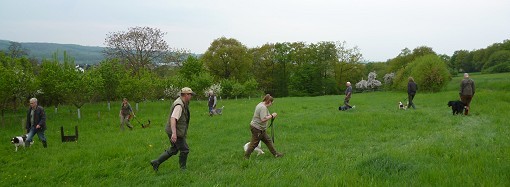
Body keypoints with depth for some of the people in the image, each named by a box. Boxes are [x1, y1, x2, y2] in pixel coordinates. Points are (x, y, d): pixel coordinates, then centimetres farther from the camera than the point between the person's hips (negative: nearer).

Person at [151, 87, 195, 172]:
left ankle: (156, 162, 21)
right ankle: (183, 168, 18)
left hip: (176, 131, 10)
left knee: (174, 149, 19)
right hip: (176, 132, -10)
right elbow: (173, 119, -34)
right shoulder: (179, 105, -23)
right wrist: (174, 133, -43)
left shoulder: (182, 103, 9)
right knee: (184, 150, 4)